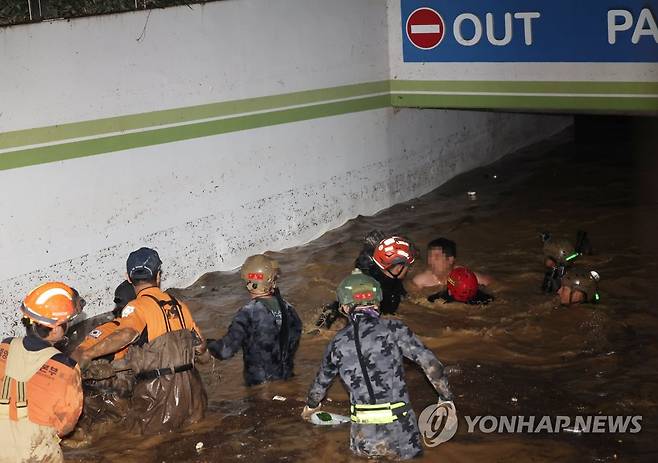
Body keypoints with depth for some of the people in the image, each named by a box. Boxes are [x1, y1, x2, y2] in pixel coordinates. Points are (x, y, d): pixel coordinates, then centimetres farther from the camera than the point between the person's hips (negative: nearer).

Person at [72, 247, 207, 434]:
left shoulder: (137, 307, -10)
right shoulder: (179, 305, 9)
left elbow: (125, 334, -32)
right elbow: (200, 347, 14)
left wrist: (88, 353, -26)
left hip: (157, 389, -5)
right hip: (188, 385, 5)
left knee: (152, 430, 12)